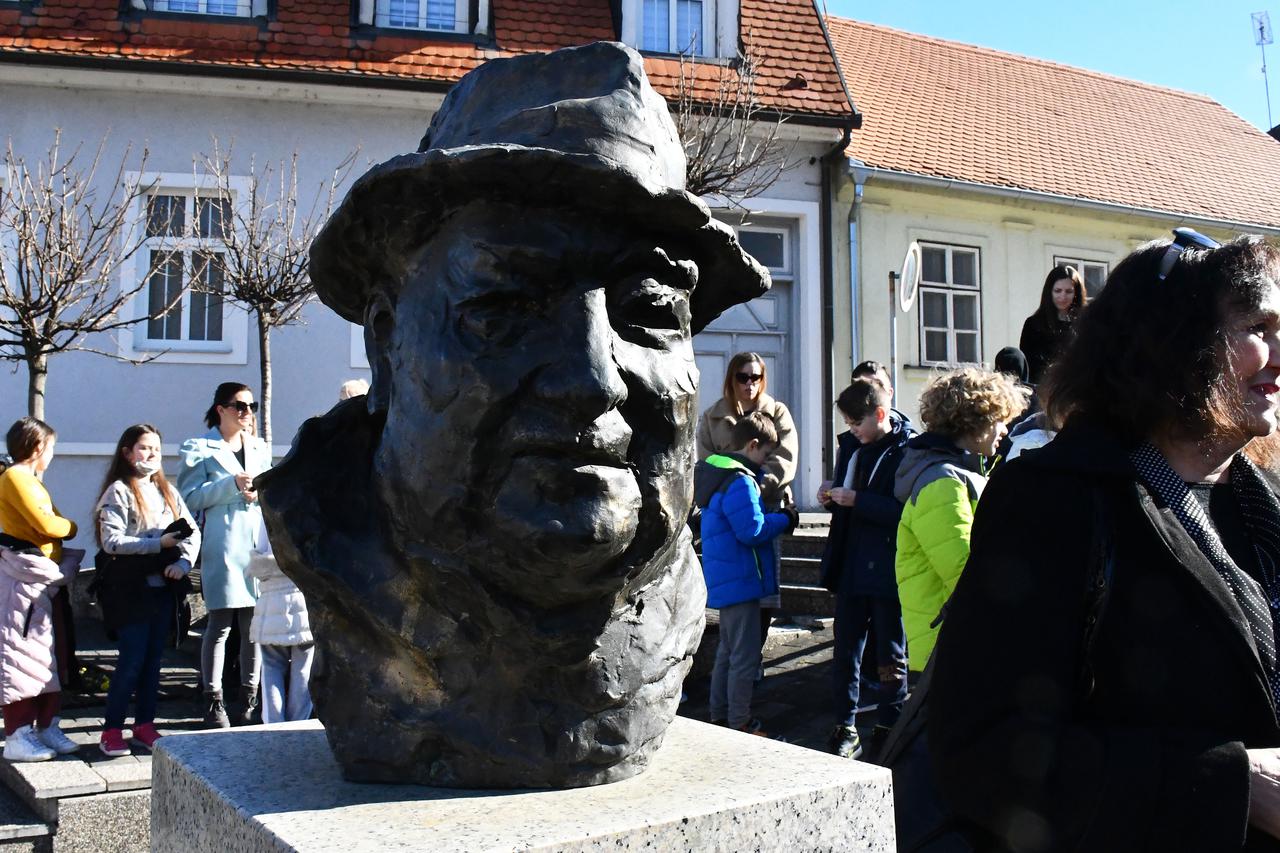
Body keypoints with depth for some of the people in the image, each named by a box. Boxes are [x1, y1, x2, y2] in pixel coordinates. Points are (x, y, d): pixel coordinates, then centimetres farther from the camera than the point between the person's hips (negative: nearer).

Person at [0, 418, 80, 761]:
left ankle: (47, 727, 21)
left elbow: (49, 520, 12)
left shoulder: (31, 480, 19)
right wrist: (72, 527, -2)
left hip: (45, 580, 10)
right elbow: (46, 524, -19)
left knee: (50, 654, 13)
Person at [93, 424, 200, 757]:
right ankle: (111, 730, 5)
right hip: (130, 589, -5)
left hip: (164, 588, 6)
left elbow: (193, 532, 8)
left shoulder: (167, 492, 13)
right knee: (133, 659, -6)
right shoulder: (119, 491, -4)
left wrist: (184, 562, -10)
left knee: (153, 658, 9)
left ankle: (144, 724, 18)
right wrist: (159, 543, -17)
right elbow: (111, 542, -14)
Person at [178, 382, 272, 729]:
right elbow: (191, 497, -5)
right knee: (221, 623, -5)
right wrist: (232, 484, -14)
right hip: (222, 545, -5)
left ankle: (250, 697, 12)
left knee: (255, 623, 3)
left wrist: (260, 493, 1)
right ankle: (213, 701, 2)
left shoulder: (260, 448, 21)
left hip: (258, 542, 5)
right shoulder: (200, 449, 4)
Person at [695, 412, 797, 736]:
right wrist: (785, 519, -9)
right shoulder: (740, 482, -21)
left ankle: (720, 716, 29)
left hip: (726, 580, 11)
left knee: (727, 651, 20)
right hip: (741, 581, -11)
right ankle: (740, 723, 6)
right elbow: (752, 530, -24)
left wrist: (778, 518, 8)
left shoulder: (718, 471, 11)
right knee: (745, 656, -1)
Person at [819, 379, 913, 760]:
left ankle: (889, 728, 20)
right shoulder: (850, 445, 9)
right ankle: (845, 728, 17)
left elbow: (906, 512, -20)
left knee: (890, 657, 8)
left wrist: (857, 500, -22)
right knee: (845, 652, 8)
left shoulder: (907, 451, -12)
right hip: (851, 567, 6)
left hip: (887, 570, -6)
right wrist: (832, 497, -1)